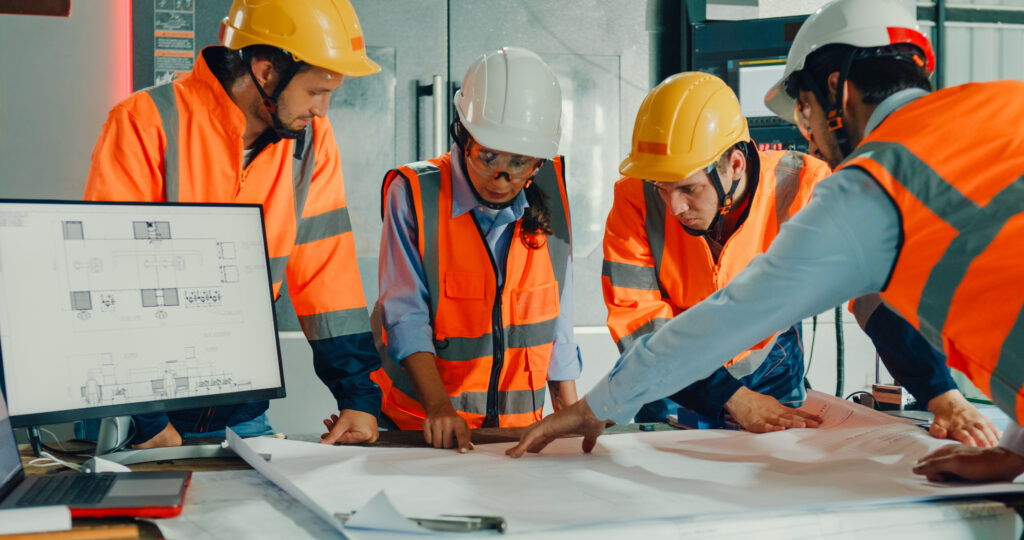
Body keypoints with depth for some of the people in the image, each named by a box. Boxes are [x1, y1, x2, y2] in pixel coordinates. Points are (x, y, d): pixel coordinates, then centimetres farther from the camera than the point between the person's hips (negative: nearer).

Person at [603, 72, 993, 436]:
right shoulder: (636, 198, -25)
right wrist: (734, 398, -31)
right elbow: (637, 320, -25)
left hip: (769, 369, 1)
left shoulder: (800, 188, -24)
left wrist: (946, 398, -36)